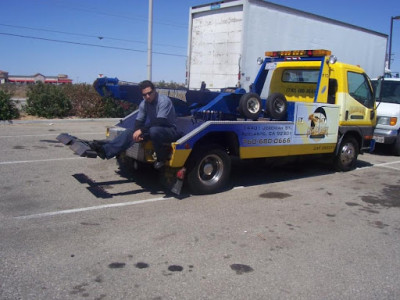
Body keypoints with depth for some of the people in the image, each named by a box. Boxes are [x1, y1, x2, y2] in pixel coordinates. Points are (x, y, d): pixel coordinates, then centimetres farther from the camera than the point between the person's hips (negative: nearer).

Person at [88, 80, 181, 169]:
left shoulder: (164, 101, -18)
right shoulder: (144, 104, 4)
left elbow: (159, 122, -26)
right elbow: (139, 120, 3)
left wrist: (141, 130, -27)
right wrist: (137, 132, -19)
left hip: (170, 131, -7)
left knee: (154, 130, -39)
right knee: (130, 131, -11)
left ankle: (162, 159, -22)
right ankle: (105, 150, -24)